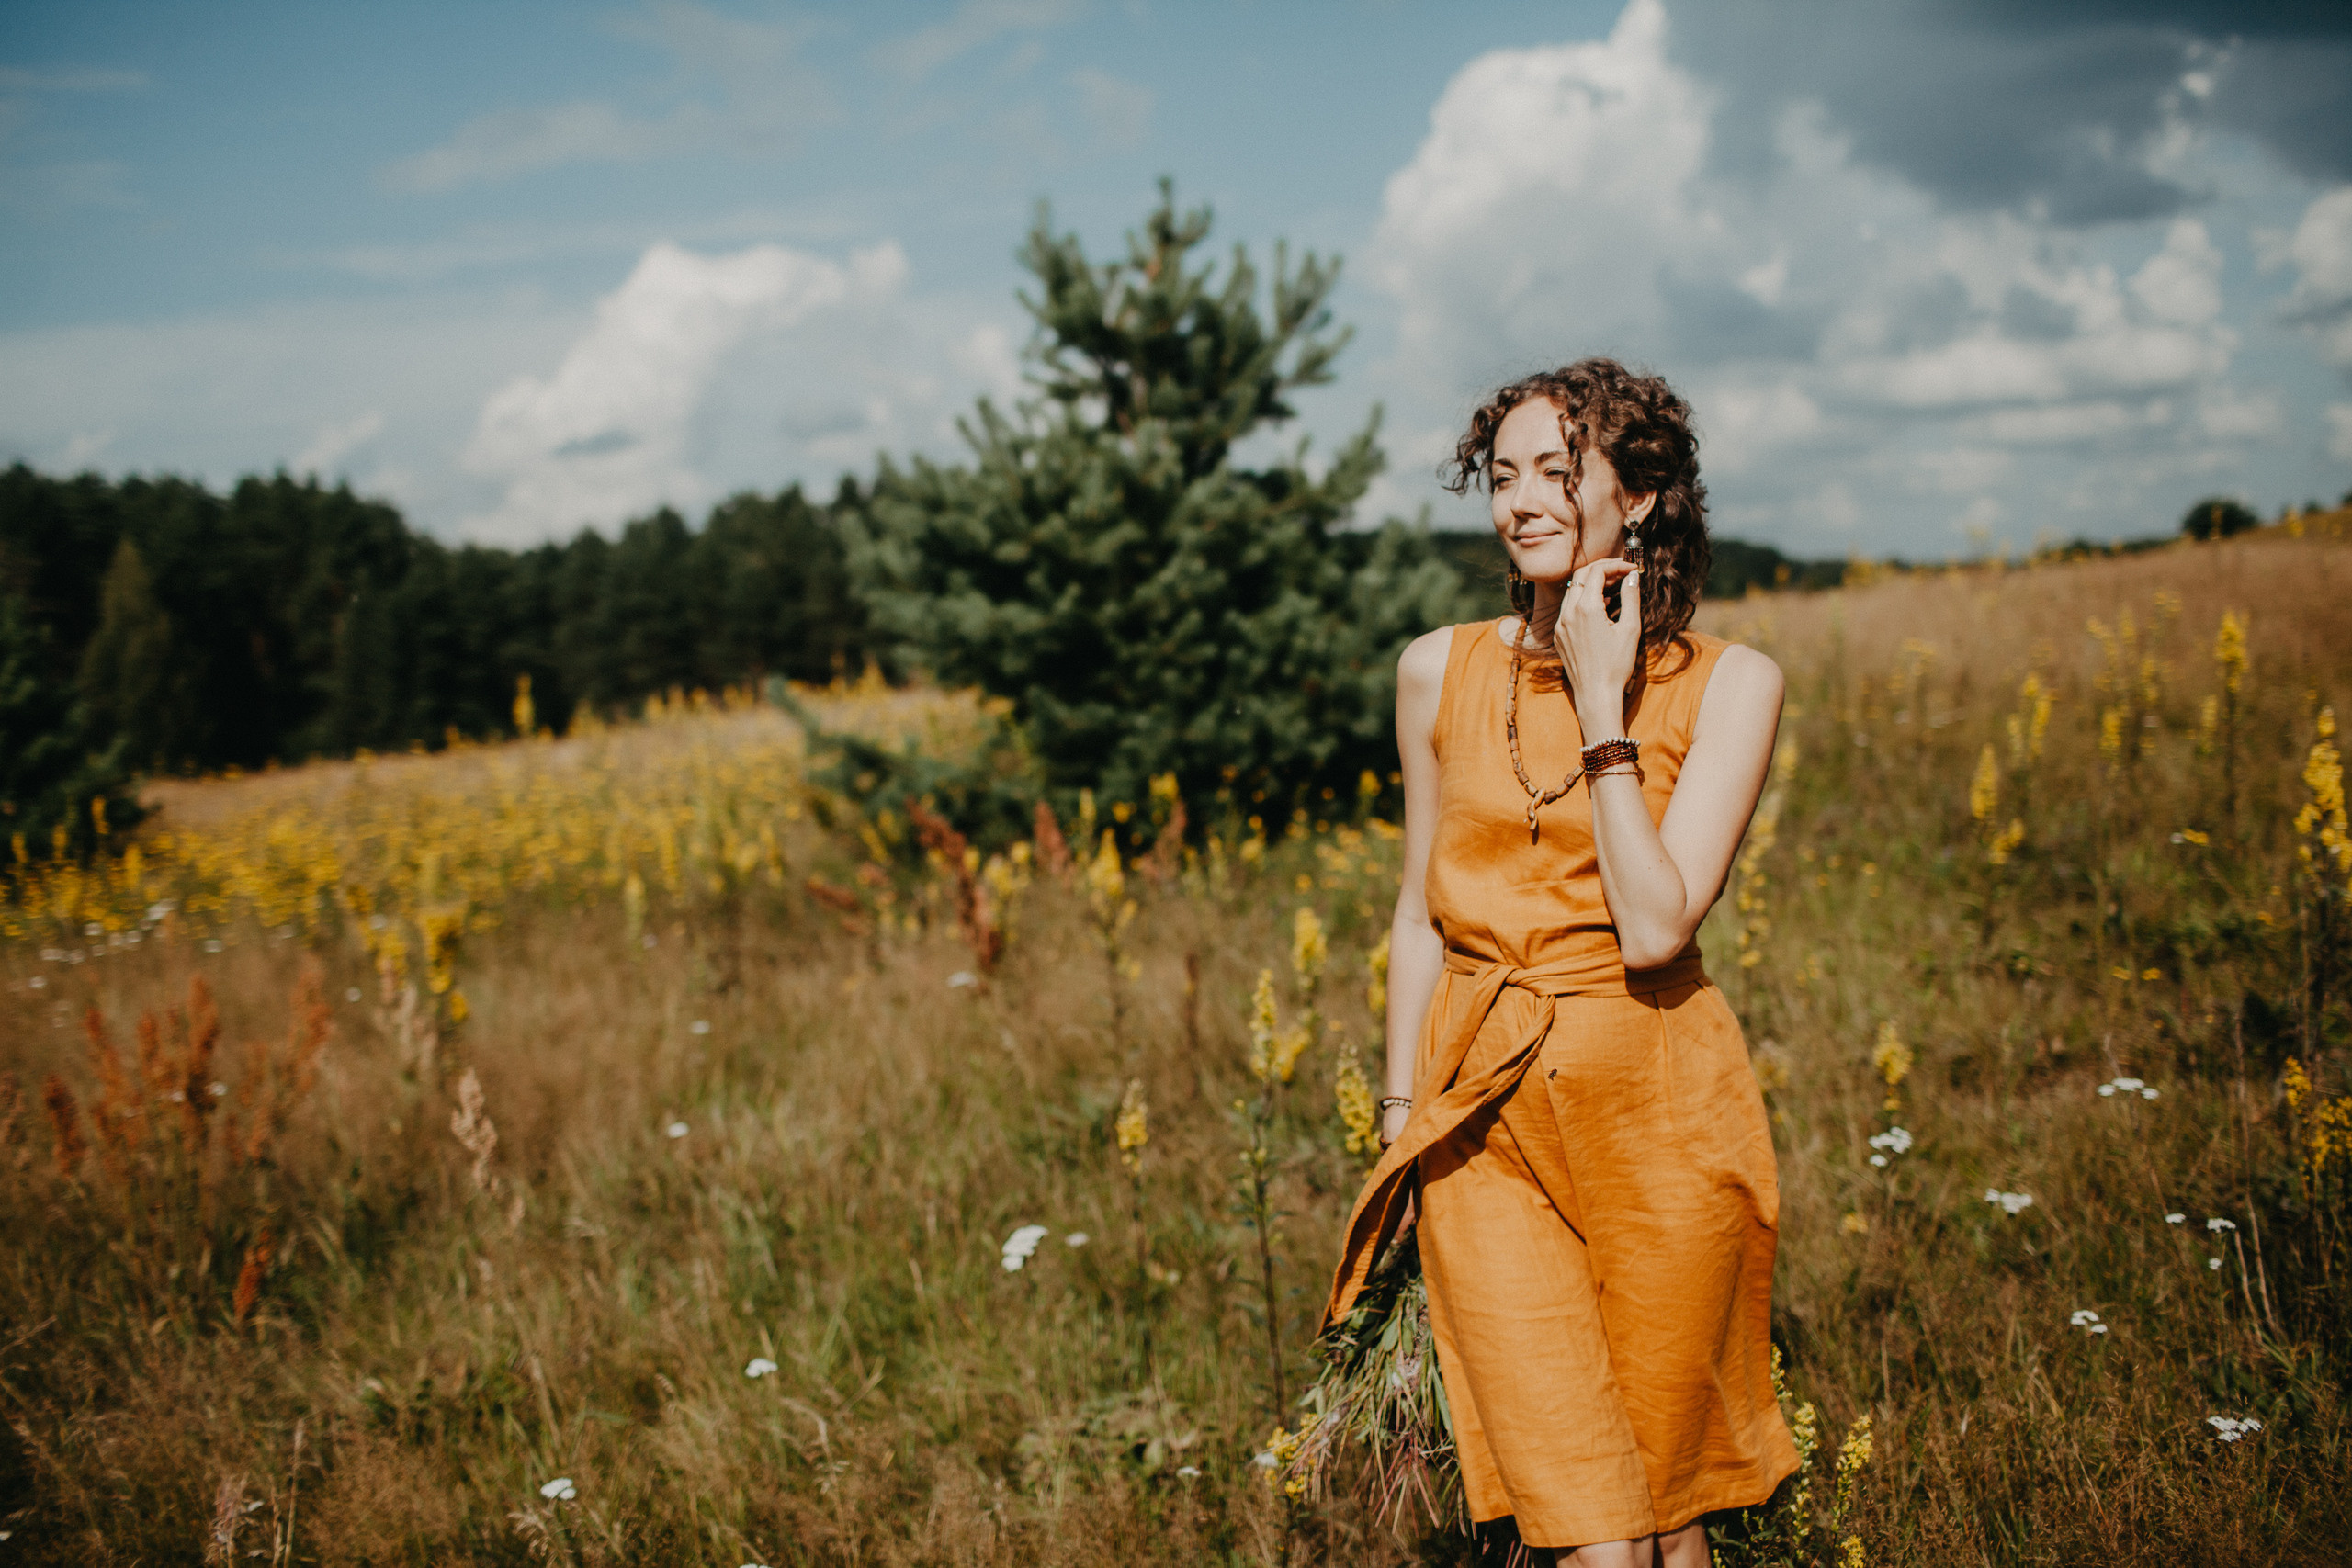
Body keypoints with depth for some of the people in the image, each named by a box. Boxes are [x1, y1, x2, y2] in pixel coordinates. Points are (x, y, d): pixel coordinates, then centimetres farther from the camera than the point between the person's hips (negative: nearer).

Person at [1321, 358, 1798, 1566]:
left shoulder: (1730, 684, -4)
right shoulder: (1439, 670, 4)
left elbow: (1656, 928, -15)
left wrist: (1600, 707, -14)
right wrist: (1400, 1119, 12)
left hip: (1657, 1114, -1)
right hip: (1485, 1116, 1)